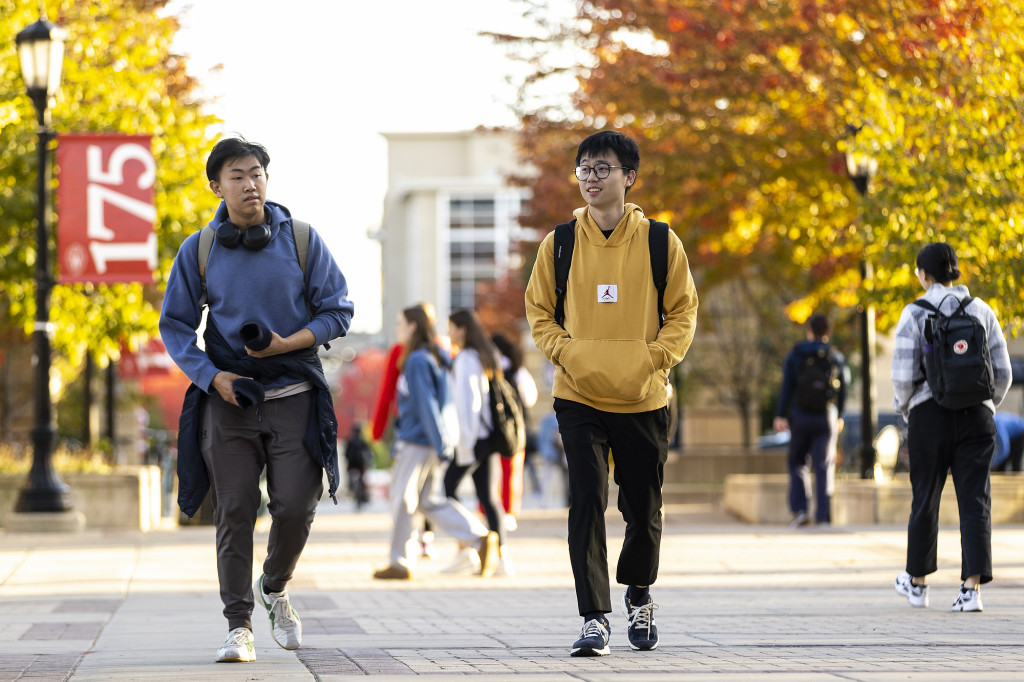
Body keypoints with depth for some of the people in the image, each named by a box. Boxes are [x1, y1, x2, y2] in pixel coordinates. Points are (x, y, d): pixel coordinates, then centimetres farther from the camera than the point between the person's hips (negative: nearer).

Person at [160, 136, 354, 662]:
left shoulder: (302, 241, 2)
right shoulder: (199, 250, 3)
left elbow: (337, 312, 4)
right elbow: (174, 325, 7)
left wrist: (287, 344, -13)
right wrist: (211, 376, -8)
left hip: (294, 396, 0)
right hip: (228, 397, 0)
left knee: (295, 506, -7)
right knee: (234, 513, -3)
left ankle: (275, 589, 23)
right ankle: (239, 626, 3)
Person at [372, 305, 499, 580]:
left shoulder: (418, 361, -15)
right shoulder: (435, 357, 14)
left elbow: (427, 404, -19)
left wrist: (441, 445, -22)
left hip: (417, 442, -9)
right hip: (419, 440, 9)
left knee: (402, 499, 1)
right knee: (429, 501, 11)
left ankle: (401, 563, 8)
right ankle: (480, 539, 1)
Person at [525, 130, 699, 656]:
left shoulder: (659, 242, -2)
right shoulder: (559, 244, 1)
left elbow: (683, 311, 4)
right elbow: (539, 310, 9)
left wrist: (654, 357, -10)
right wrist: (565, 351, -7)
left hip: (643, 397, 0)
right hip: (579, 397, 0)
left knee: (643, 508, 10)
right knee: (586, 503, -11)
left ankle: (638, 595, 36)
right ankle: (594, 618, -10)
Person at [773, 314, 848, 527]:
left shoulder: (795, 355, -1)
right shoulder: (837, 358, 4)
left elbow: (787, 388, -7)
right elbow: (843, 390, 8)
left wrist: (780, 416, -6)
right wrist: (839, 416, 21)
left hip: (801, 416, -1)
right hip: (827, 418, 1)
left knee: (798, 463, 10)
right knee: (824, 466, 2)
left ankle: (800, 509, -3)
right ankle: (823, 516, -4)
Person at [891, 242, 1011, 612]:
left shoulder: (915, 314, -6)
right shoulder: (982, 311, 5)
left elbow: (904, 374, -10)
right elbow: (1002, 373, 5)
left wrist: (903, 408, 9)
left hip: (931, 415, -2)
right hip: (976, 415, 2)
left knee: (925, 499, 13)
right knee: (974, 501, 0)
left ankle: (918, 582, 27)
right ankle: (972, 588, -13)